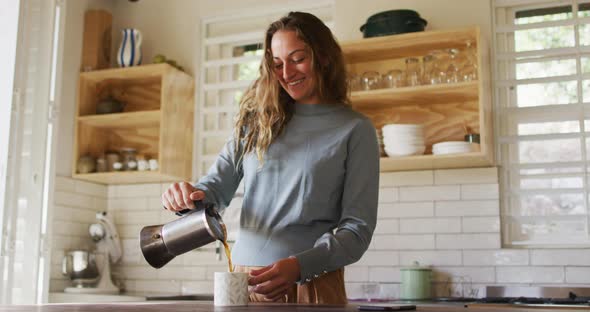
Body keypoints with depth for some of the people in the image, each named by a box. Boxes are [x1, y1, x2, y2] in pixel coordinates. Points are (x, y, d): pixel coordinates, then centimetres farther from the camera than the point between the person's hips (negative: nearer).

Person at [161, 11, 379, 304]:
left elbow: (357, 227, -6)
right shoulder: (257, 121, 7)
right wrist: (191, 195, -14)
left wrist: (299, 265, -21)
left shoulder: (354, 129, -3)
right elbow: (217, 184, 9)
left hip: (313, 285, -3)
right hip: (245, 280, 3)